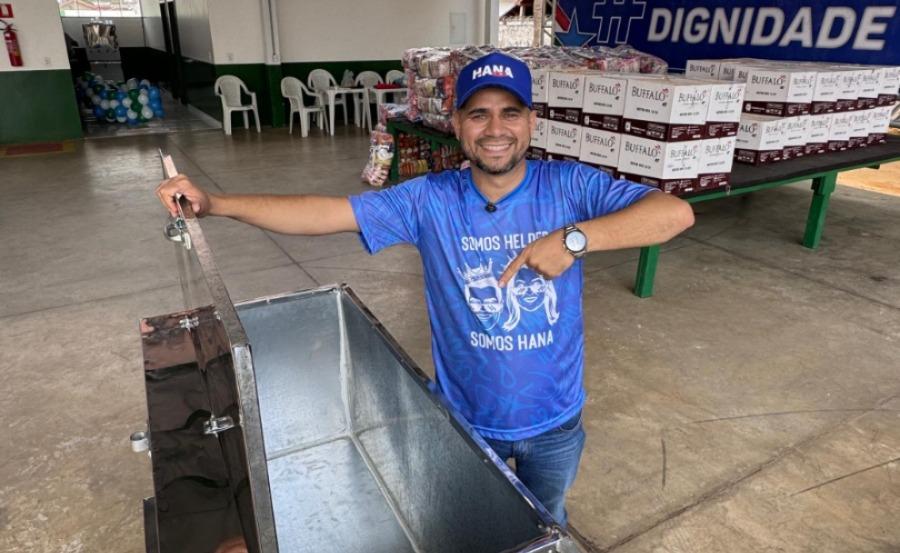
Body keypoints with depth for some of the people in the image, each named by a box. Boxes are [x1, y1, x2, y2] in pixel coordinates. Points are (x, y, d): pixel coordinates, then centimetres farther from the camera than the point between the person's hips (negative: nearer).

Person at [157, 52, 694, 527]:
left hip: (555, 419, 0)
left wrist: (574, 237, -37)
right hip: (466, 419, 0)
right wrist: (214, 203, -24)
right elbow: (326, 213, -17)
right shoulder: (429, 200, -15)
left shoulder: (570, 186, -17)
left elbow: (677, 212, -24)